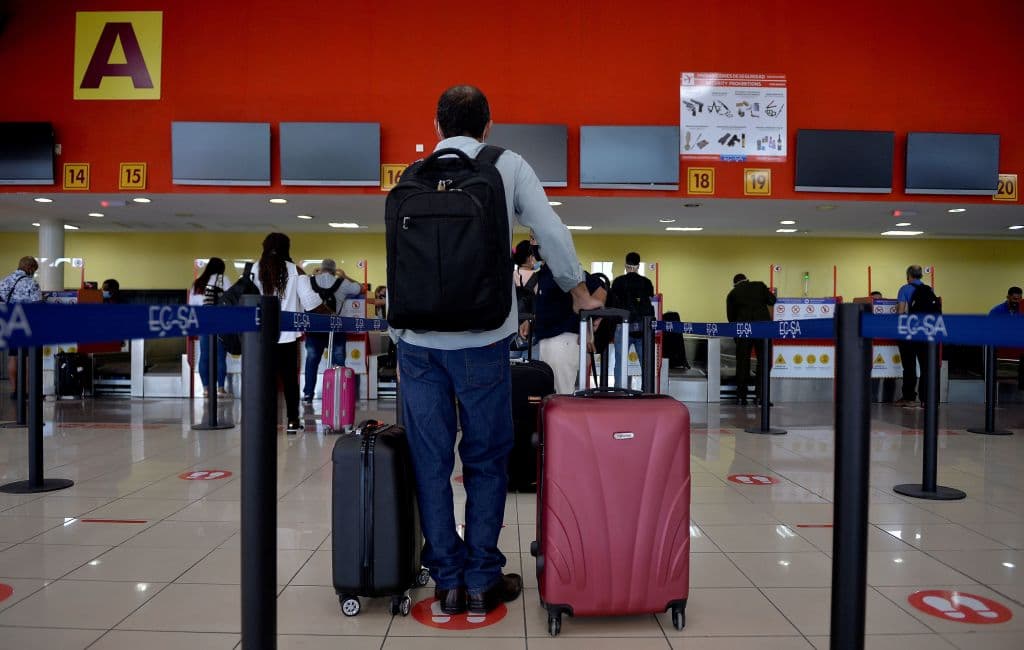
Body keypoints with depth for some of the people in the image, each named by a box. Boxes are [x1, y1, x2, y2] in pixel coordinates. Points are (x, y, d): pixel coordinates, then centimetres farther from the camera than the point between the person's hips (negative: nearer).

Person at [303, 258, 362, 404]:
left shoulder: (309, 281, 1)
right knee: (338, 363, 9)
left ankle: (308, 394, 15)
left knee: (311, 361, 12)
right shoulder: (342, 283, -1)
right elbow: (361, 288, 13)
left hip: (313, 329, 1)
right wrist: (345, 277, 22)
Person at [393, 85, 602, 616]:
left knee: (430, 464, 8)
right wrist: (580, 294, 17)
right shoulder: (509, 166, 6)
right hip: (480, 339, -2)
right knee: (486, 461, 9)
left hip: (417, 338, 2)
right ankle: (481, 581, 15)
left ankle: (448, 582, 15)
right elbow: (552, 234, 3)